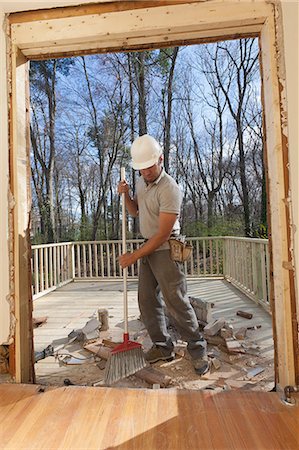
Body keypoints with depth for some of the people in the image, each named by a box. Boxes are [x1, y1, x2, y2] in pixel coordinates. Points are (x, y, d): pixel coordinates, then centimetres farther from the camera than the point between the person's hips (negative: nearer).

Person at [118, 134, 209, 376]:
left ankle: (198, 350, 13)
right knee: (147, 301, 11)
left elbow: (163, 235, -21)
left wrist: (134, 256, -16)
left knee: (176, 302, -4)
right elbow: (135, 211, 23)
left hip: (165, 250, -8)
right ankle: (163, 347, 25)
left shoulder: (169, 189, -20)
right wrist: (126, 195, 2)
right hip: (148, 248, 8)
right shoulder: (142, 182, 8)